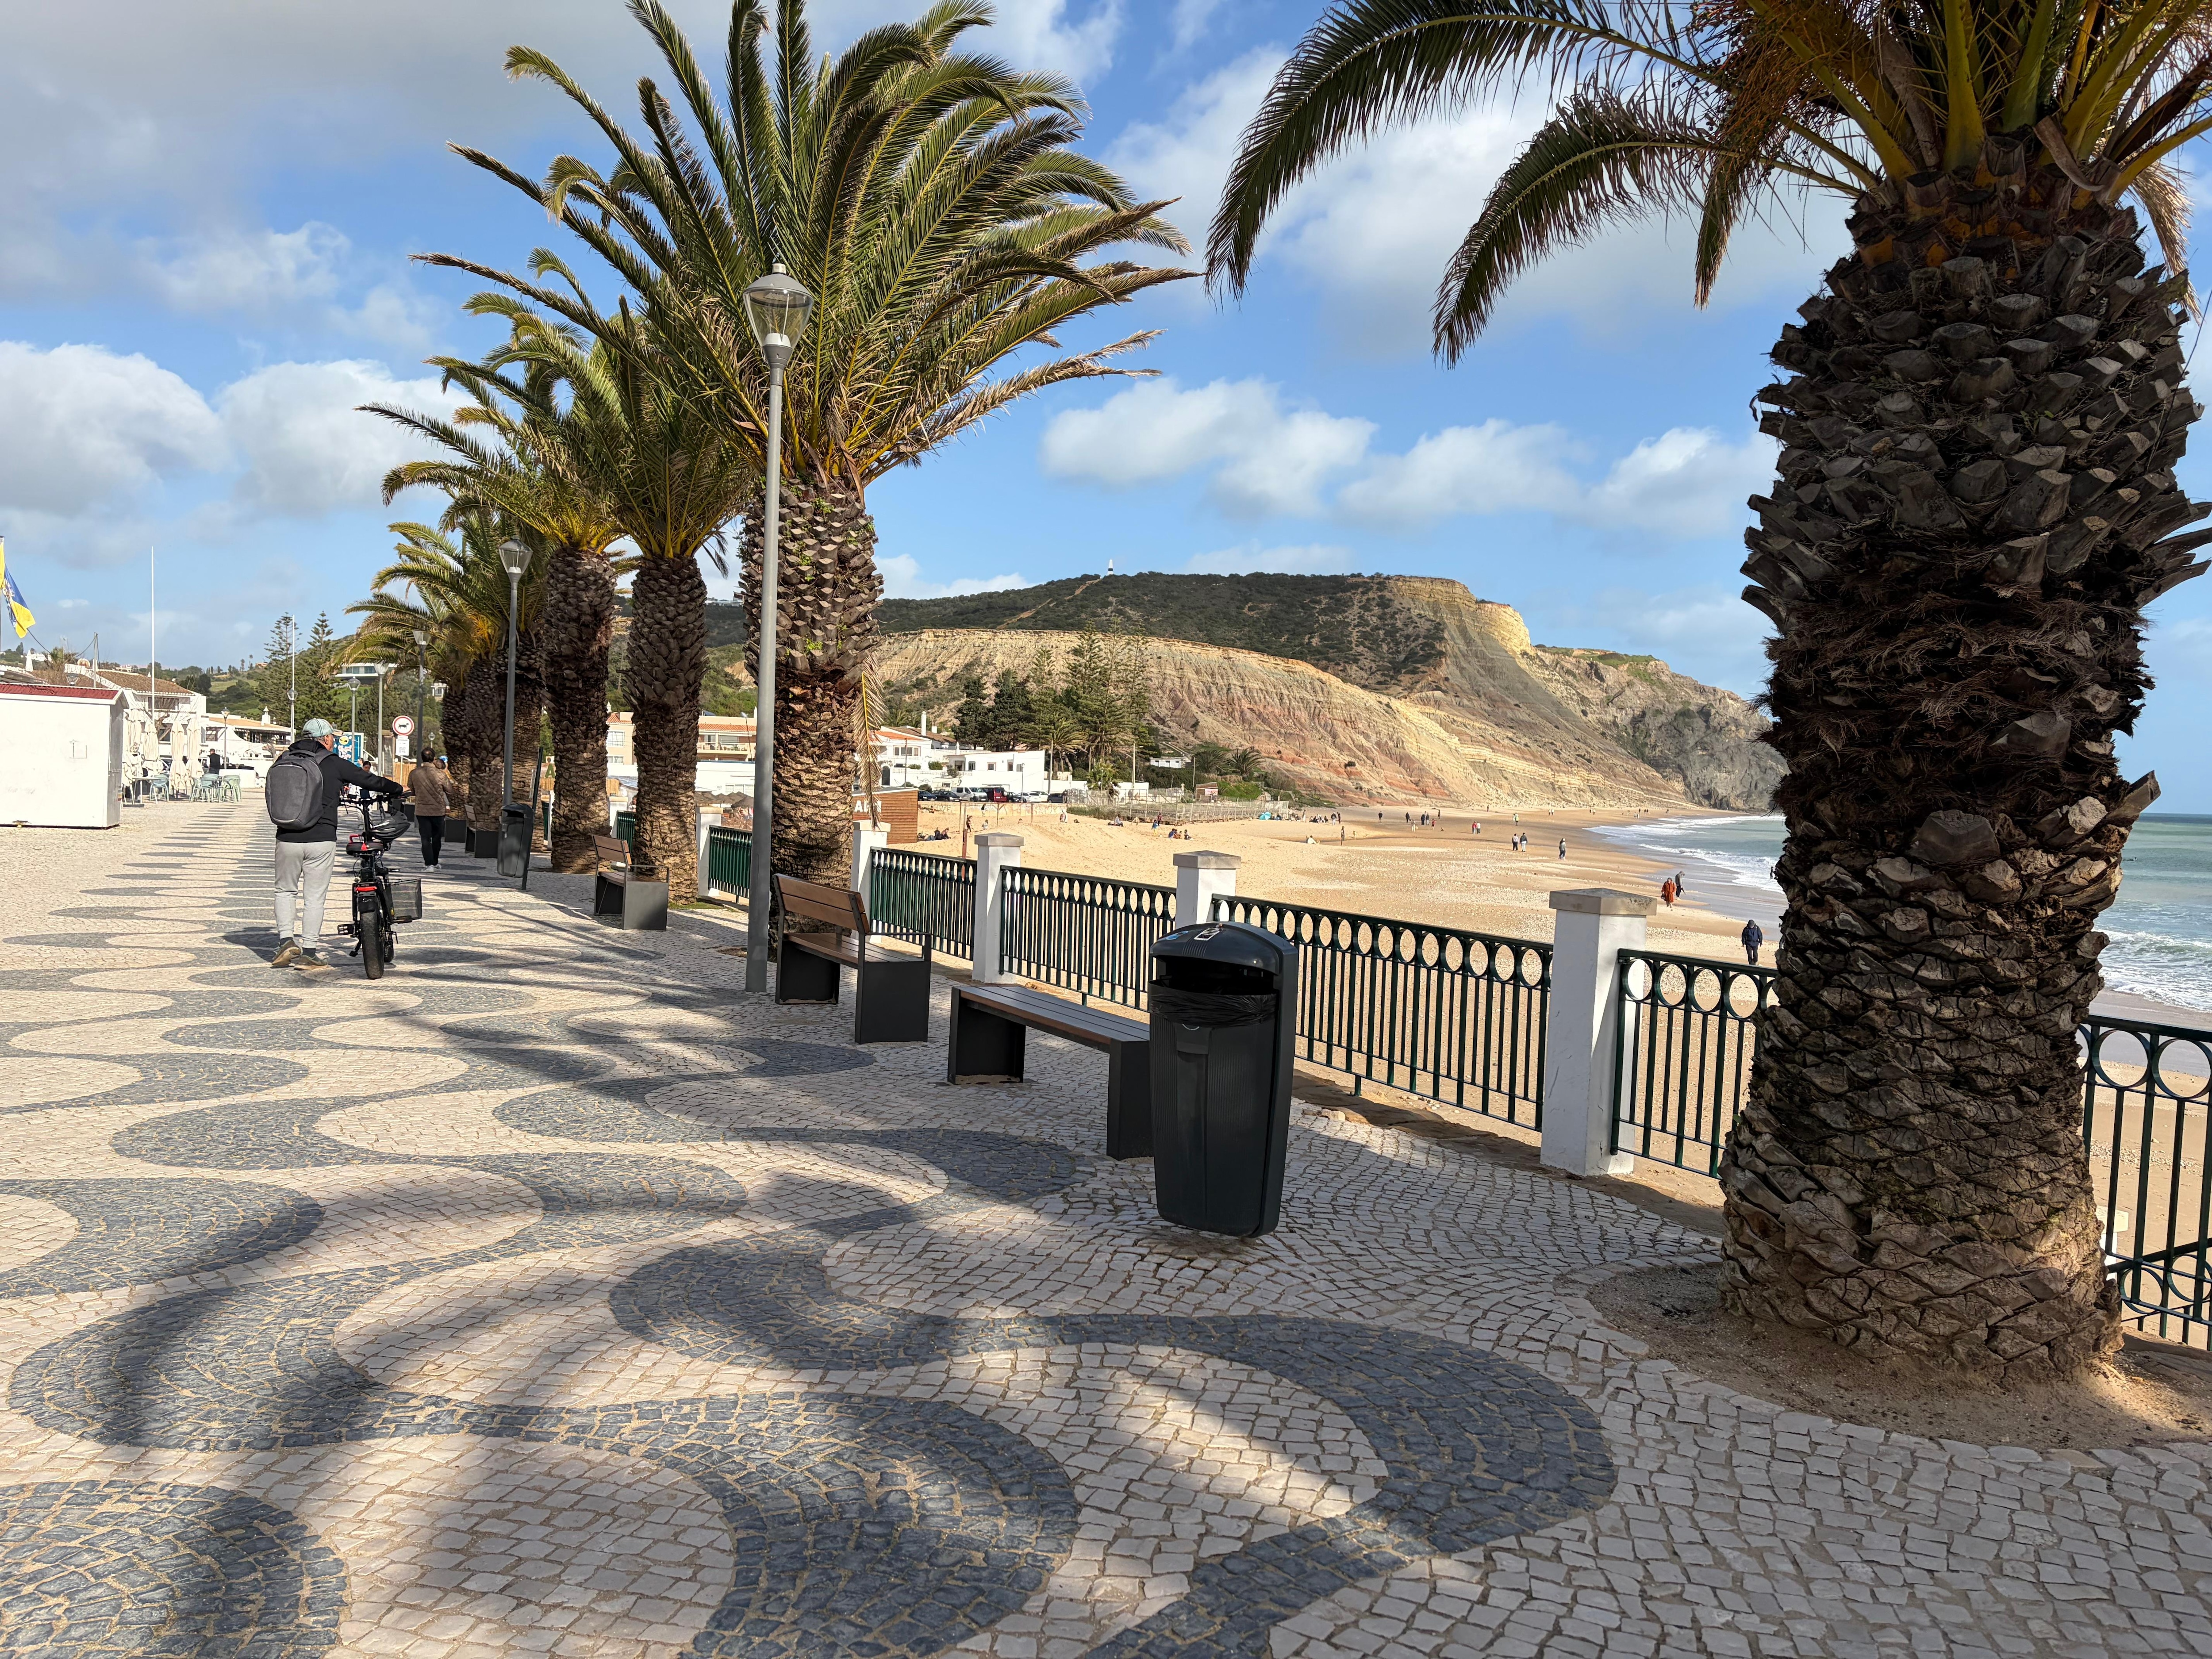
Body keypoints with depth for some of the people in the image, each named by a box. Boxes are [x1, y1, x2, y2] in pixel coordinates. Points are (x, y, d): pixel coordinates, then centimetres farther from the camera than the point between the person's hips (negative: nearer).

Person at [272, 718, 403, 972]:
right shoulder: (334, 764, -4)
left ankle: (286, 941, 8)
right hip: (321, 840, -3)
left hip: (287, 839, 3)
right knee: (315, 897, 4)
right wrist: (396, 790, 22)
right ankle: (309, 953, 7)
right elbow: (370, 780, 2)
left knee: (286, 891, 20)